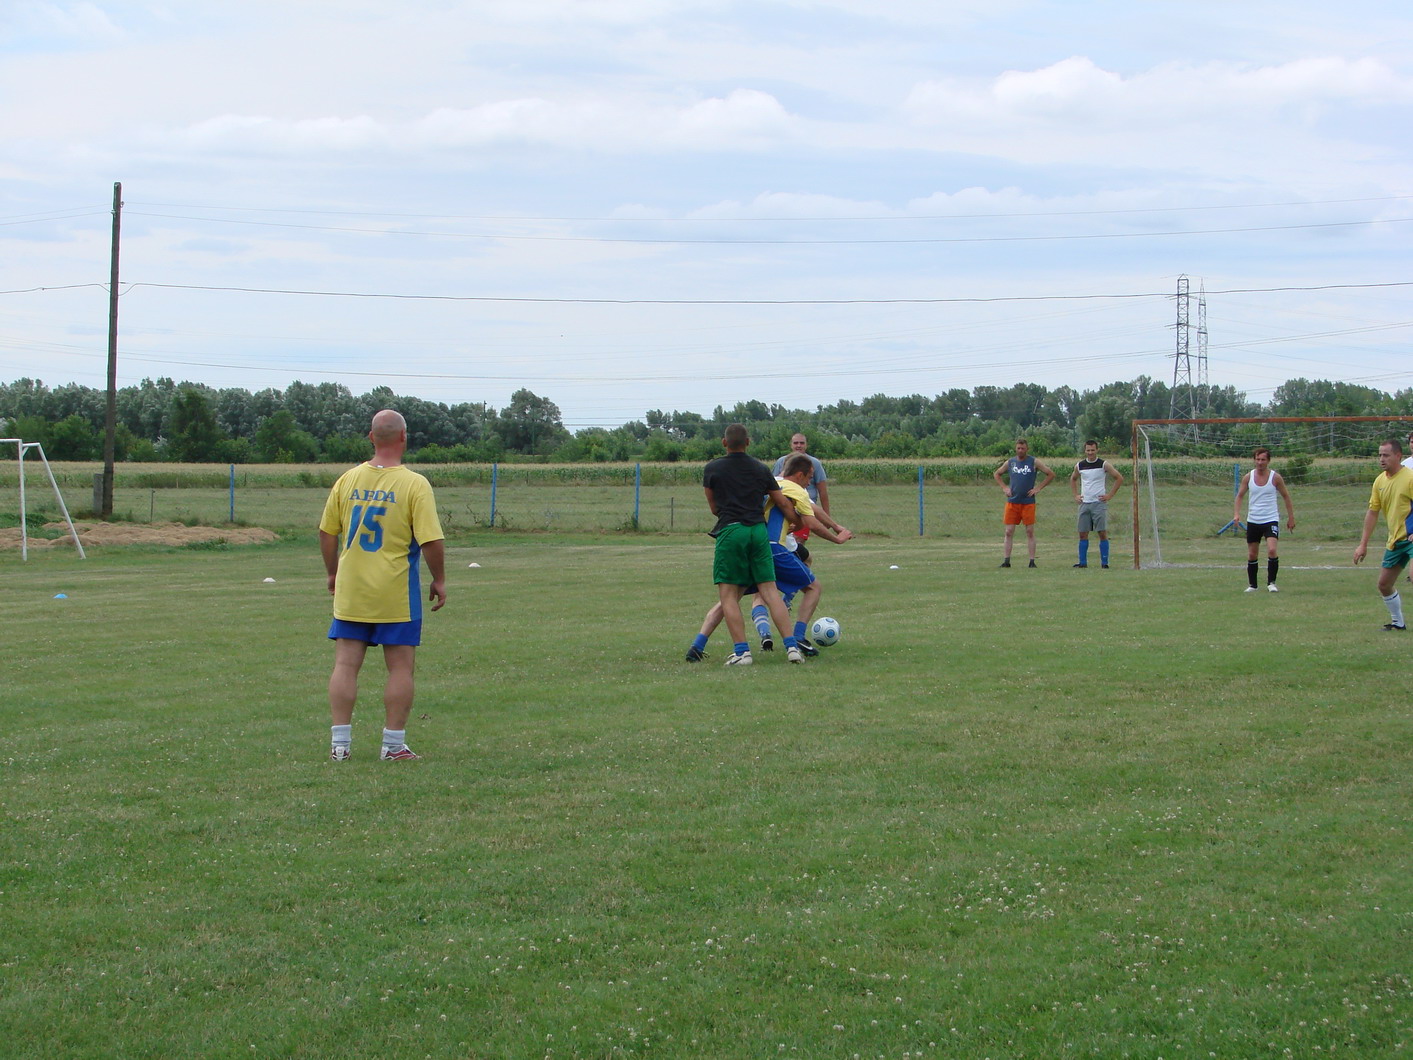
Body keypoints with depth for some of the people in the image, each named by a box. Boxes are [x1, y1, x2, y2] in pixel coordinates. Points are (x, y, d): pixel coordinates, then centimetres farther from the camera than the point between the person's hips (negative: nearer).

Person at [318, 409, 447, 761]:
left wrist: (333, 573, 23)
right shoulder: (414, 485, -11)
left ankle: (340, 743, 6)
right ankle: (394, 744, 6)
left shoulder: (348, 480, 2)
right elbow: (431, 540, -15)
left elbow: (327, 532, 10)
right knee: (400, 667, 5)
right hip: (395, 593, -4)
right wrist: (439, 580, -1)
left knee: (345, 665, 7)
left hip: (350, 592, 4)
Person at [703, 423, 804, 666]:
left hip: (730, 531, -3)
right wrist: (796, 524, 36)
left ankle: (741, 650, -7)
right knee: (770, 591, 5)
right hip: (759, 530, 4)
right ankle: (791, 646, -1)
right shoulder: (761, 469, 11)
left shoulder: (712, 469, 3)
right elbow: (783, 503, 18)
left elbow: (713, 507, 13)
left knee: (728, 594, 1)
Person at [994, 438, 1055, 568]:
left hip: (1028, 502, -2)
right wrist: (1004, 487, 9)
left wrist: (1038, 488, -4)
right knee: (1009, 532, 0)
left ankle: (1032, 561, 0)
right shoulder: (1010, 462, 9)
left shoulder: (1034, 462, 1)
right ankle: (1007, 561, 4)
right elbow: (996, 474, 23)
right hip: (1012, 502, 2)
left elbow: (1051, 475, 3)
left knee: (1030, 532, -1)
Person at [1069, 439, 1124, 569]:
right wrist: (1075, 495, 15)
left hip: (1099, 503, -4)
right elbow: (1073, 479, 26)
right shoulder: (1079, 466, 8)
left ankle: (1104, 562, -4)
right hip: (1084, 503, 4)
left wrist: (1110, 495, -5)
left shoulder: (1104, 465, -4)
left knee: (1102, 533, -7)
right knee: (1083, 533, 3)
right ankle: (1083, 562, 8)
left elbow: (1119, 478, -1)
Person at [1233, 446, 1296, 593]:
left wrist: (1291, 517, 6)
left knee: (1272, 550, -19)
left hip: (1271, 520, -2)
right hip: (1253, 520, 3)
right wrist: (1236, 513, -7)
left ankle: (1271, 582, -8)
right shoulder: (1248, 477, 1)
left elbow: (1286, 496, 6)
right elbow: (1239, 496, 9)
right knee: (1252, 555, 7)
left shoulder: (1275, 477, -4)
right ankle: (1252, 585, 20)